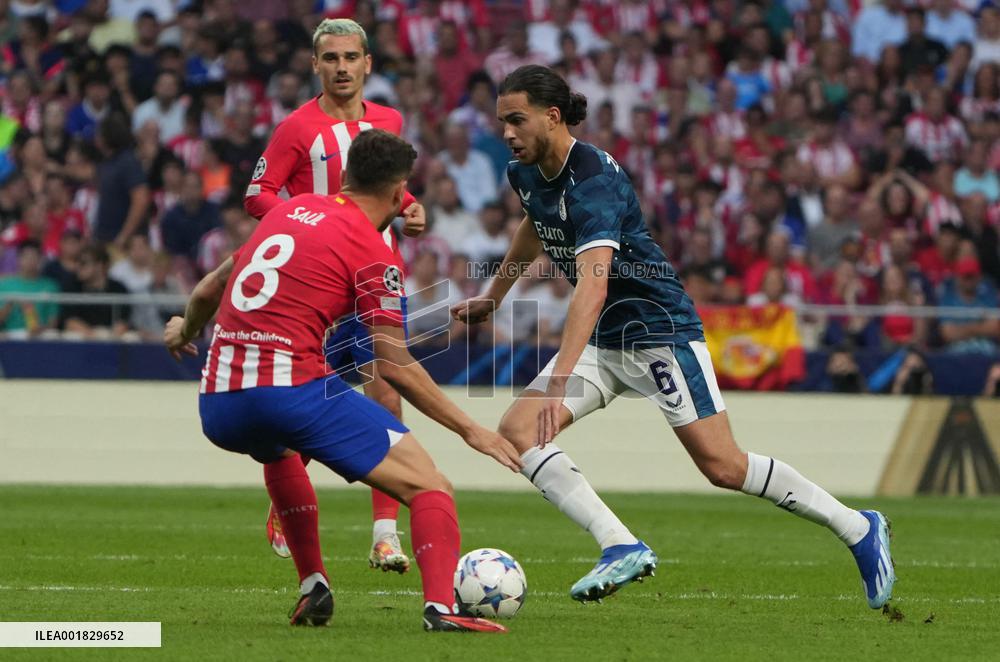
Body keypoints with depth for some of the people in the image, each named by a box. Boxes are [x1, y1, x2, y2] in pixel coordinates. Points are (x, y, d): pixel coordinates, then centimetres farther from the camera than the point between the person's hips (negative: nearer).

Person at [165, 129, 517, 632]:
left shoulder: (288, 211, 19)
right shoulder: (373, 252, 0)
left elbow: (208, 292, 31)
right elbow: (395, 367, -3)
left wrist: (185, 331, 52)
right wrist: (469, 429, 4)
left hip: (216, 405, 7)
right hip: (292, 391, -7)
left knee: (277, 451, 41)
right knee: (427, 484, -2)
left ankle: (312, 588, 31)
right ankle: (441, 606, -24)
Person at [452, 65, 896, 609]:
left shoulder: (594, 180, -27)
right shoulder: (524, 175, 1)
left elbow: (593, 284, -40)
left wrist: (558, 383, -49)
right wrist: (493, 297, 36)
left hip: (658, 328, -8)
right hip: (600, 339, 8)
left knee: (723, 466, -10)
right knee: (516, 430, -11)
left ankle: (860, 529, 7)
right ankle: (622, 548, -17)